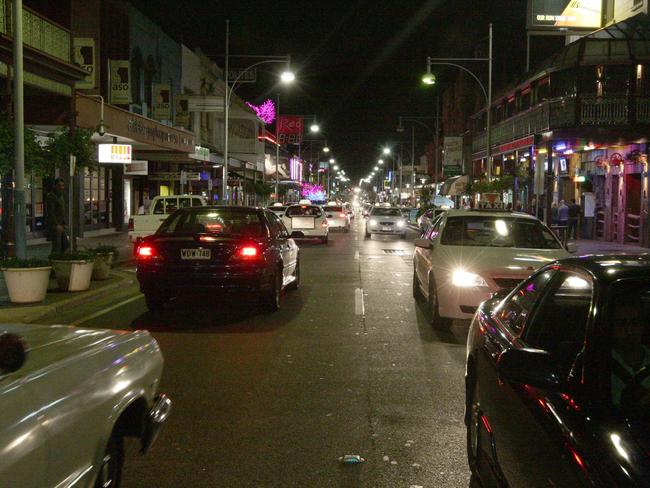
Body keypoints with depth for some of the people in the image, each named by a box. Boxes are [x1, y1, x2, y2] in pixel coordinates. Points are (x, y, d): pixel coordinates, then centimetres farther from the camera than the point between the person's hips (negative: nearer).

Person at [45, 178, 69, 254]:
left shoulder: (60, 196, 16)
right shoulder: (51, 196, -12)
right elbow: (50, 213, -18)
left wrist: (64, 224, 14)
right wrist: (57, 225, -21)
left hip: (60, 225, 9)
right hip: (54, 225, -9)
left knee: (65, 246, 10)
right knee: (56, 246, -10)